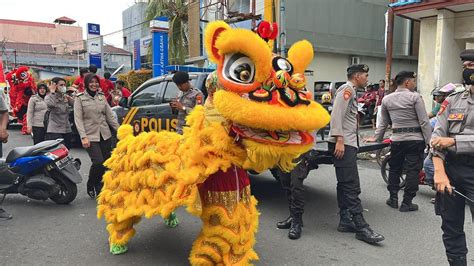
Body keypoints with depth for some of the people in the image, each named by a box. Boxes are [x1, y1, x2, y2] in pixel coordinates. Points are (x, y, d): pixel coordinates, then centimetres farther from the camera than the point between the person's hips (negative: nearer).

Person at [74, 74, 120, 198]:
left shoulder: (102, 97, 12)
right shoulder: (80, 98, 0)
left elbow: (110, 116, 13)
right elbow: (78, 119, -6)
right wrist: (83, 137, -15)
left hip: (105, 135, 5)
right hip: (91, 136, -4)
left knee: (106, 163, 3)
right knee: (98, 162, -16)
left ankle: (99, 188, 21)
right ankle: (90, 187, 9)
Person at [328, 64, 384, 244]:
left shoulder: (351, 92, 24)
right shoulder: (347, 89, -6)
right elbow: (337, 114, -18)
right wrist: (339, 139, -24)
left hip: (348, 143, 11)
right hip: (343, 144, -11)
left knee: (345, 185, 11)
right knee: (352, 187, -10)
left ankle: (345, 221, 16)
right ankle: (361, 227, -8)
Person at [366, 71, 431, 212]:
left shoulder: (386, 99, 7)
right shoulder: (415, 97, -7)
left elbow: (384, 123, 14)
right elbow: (424, 122, -10)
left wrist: (377, 137, 23)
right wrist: (429, 140, -6)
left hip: (396, 139, 4)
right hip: (415, 139, -4)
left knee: (394, 169, 16)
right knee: (413, 171, 3)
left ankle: (393, 199, 23)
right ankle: (407, 203, 8)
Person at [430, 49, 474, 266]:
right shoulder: (453, 100, 8)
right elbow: (437, 136, 1)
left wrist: (454, 141, -16)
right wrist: (439, 172, -8)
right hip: (450, 169, 4)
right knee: (451, 228, 12)